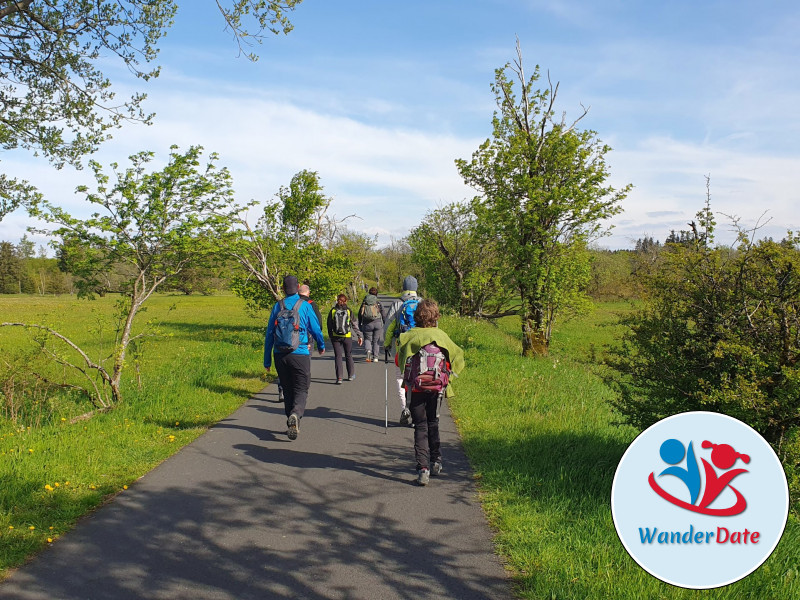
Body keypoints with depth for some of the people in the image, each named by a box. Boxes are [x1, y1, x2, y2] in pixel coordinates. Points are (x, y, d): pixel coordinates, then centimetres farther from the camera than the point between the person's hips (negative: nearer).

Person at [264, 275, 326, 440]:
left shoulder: (277, 306, 3)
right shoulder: (305, 306, -4)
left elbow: (269, 335, 4)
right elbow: (316, 329, 2)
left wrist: (267, 360, 10)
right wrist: (321, 346, 23)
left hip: (280, 356, 3)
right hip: (300, 354, -3)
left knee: (287, 390, 15)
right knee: (301, 390, 2)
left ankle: (293, 425, 19)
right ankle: (295, 415, -25)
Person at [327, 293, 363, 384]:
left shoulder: (333, 311, -2)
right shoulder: (349, 311, -4)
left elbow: (329, 325, 4)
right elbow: (354, 324, -2)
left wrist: (330, 335, 16)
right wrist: (359, 336, 3)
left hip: (335, 337, 0)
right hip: (347, 337, 0)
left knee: (338, 356, 2)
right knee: (349, 355, 15)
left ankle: (339, 377, -5)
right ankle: (351, 375, 25)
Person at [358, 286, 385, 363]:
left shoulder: (364, 302, 5)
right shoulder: (378, 302, -1)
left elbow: (360, 314, 9)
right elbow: (383, 314, -3)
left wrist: (360, 324, 18)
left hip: (367, 324, 1)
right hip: (378, 323, -1)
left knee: (367, 339, 12)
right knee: (376, 340, 10)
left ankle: (368, 350, -17)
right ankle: (375, 357, 9)